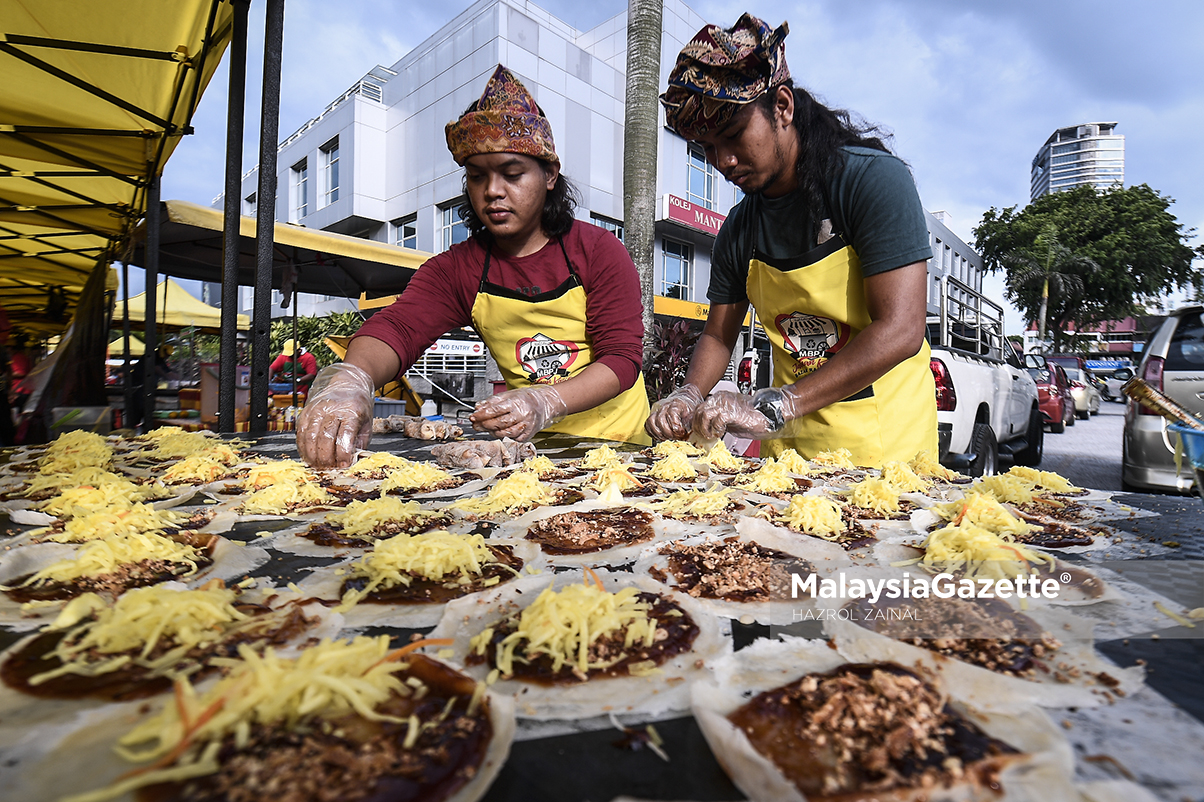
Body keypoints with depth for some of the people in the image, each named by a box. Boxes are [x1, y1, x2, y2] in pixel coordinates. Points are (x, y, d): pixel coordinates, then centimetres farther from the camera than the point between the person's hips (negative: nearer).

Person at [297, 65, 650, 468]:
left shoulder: (599, 250, -3)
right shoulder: (456, 269, 2)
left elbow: (623, 356, -10)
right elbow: (397, 326, -15)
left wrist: (546, 402, -26)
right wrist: (348, 380, -37)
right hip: (527, 449, 1)